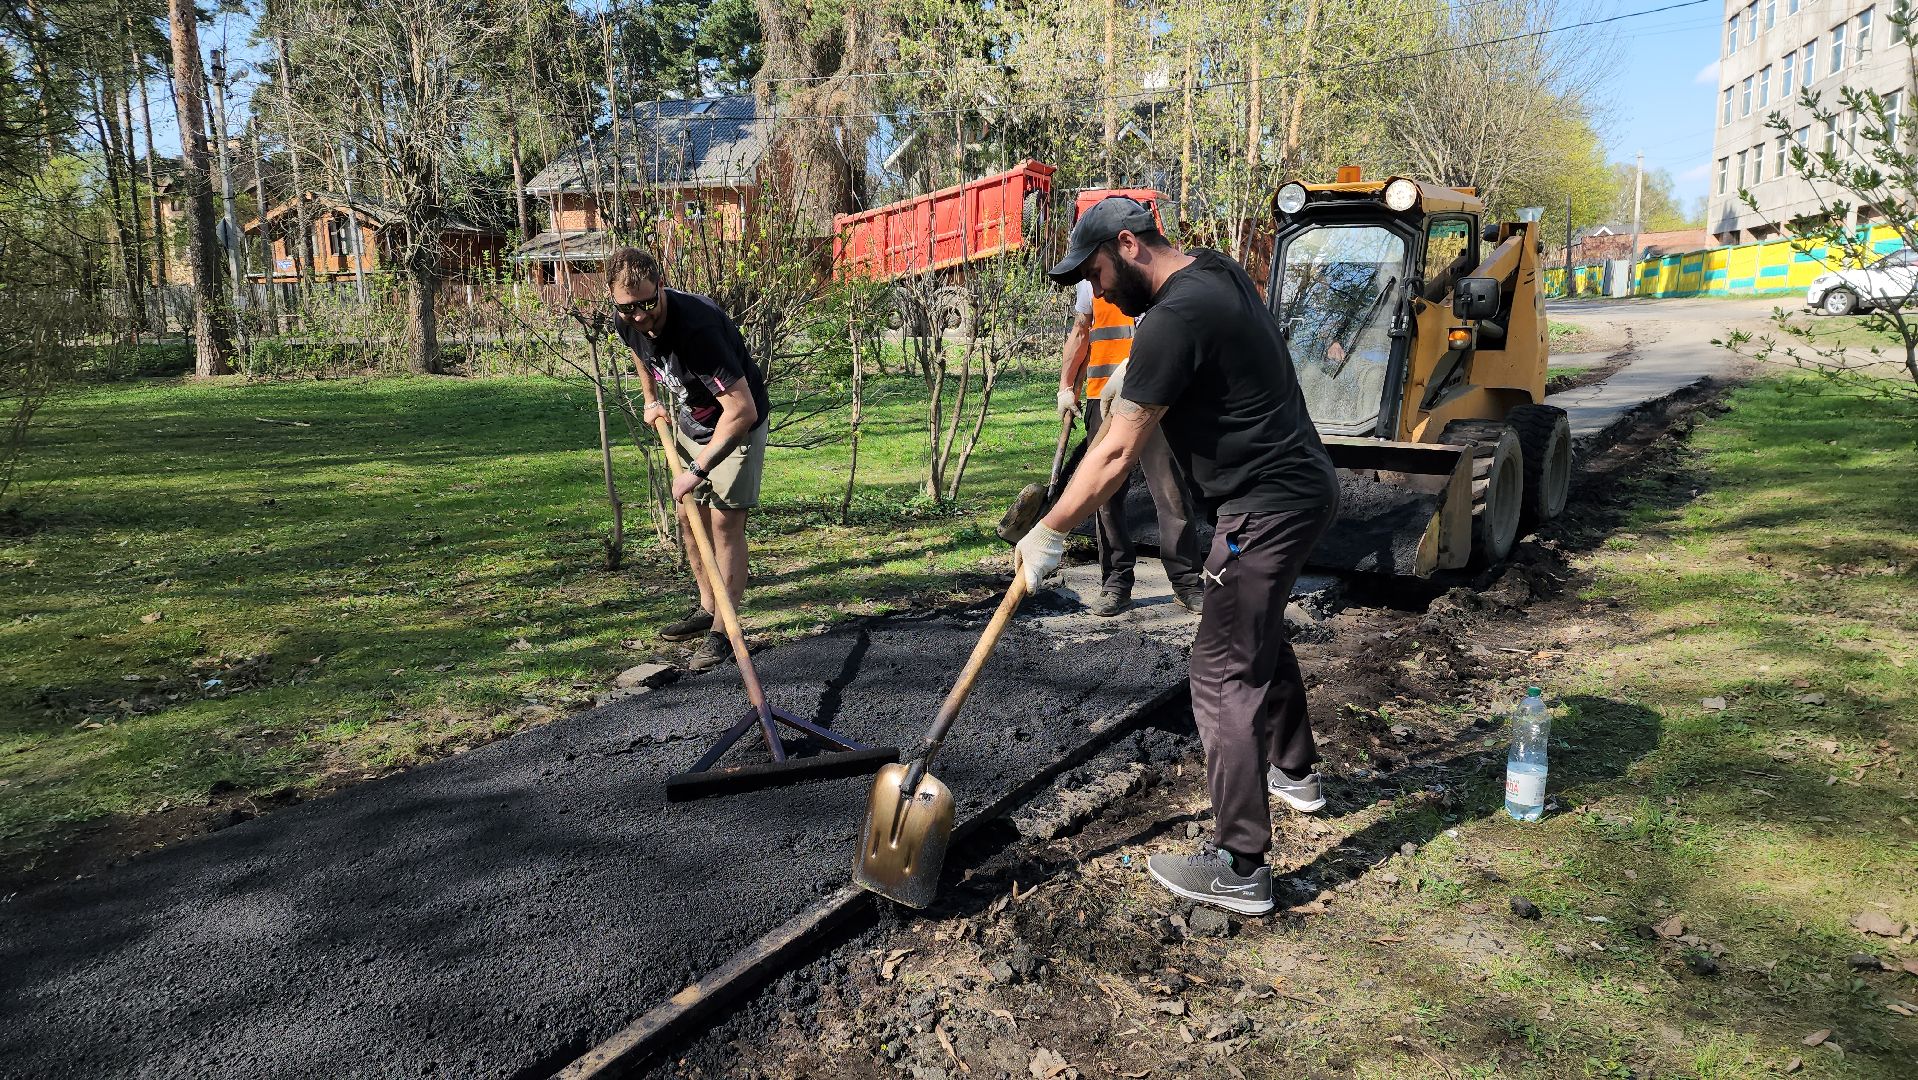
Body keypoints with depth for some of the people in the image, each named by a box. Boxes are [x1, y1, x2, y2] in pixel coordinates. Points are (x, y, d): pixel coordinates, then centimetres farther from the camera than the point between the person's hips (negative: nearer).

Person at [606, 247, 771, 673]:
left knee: (724, 523, -10)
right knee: (688, 517, 12)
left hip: (736, 425, -8)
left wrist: (697, 469, -34)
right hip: (689, 422, 8)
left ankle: (724, 633, -3)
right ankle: (707, 609, 28)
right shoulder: (628, 322, -13)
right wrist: (653, 398, 7)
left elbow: (742, 410, -38)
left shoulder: (697, 326, -37)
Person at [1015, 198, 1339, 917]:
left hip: (1267, 506, -11)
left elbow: (1117, 454, -21)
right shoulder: (1216, 271, 9)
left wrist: (1049, 533, -14)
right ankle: (1295, 772, 47)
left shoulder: (1174, 318, -21)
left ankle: (1240, 868, -3)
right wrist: (1133, 385, 18)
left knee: (1225, 673, -8)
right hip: (1303, 486, 11)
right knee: (1260, 634, 27)